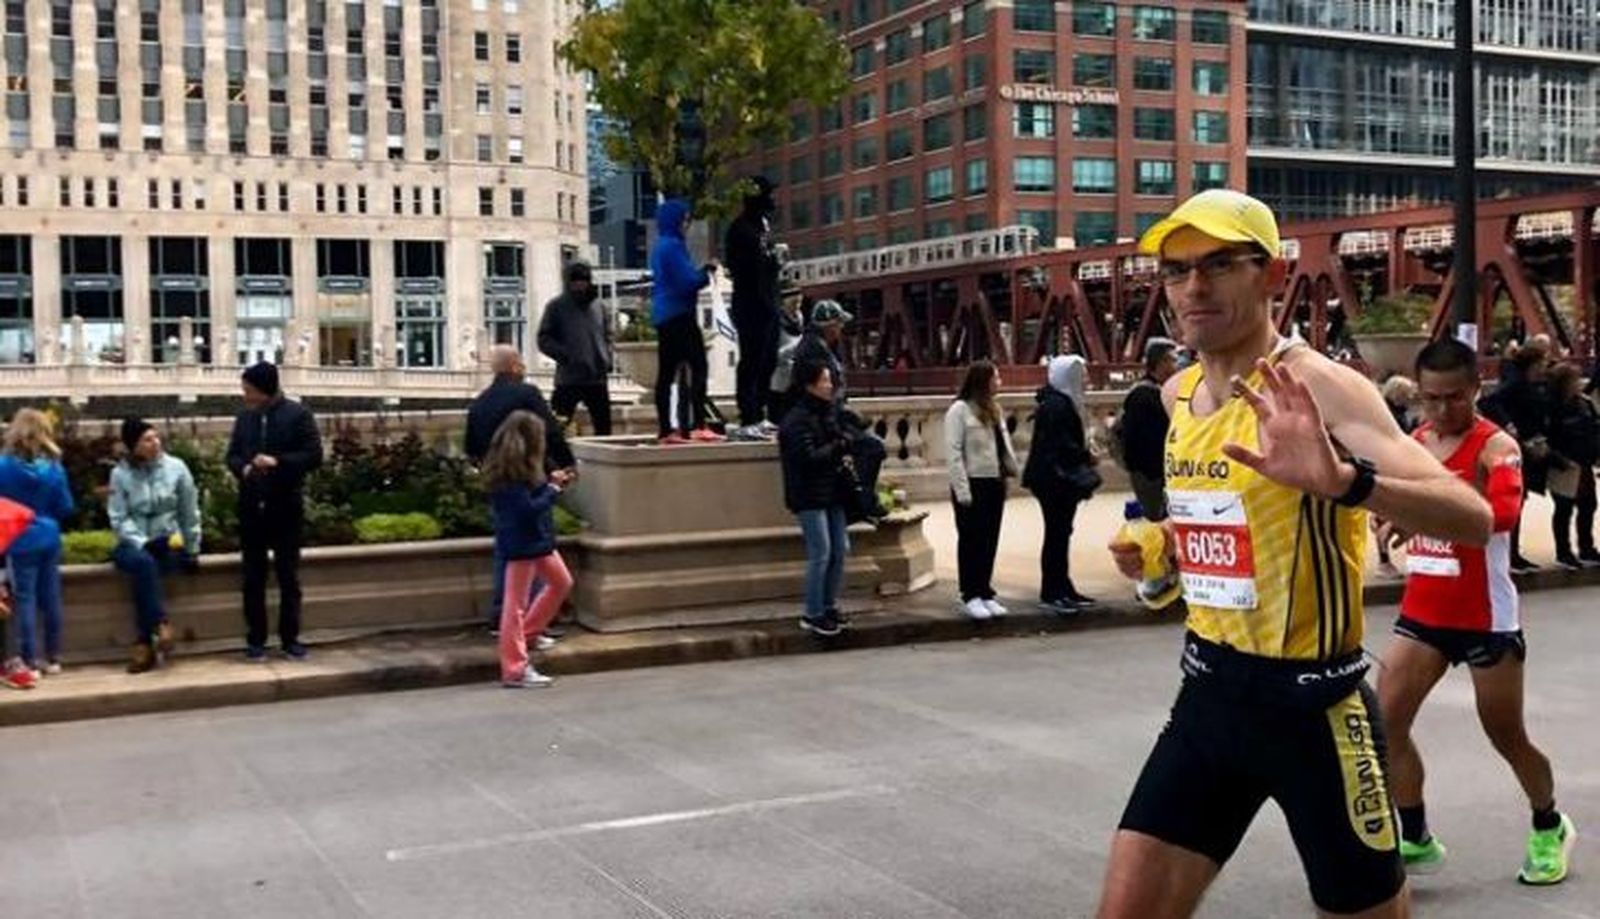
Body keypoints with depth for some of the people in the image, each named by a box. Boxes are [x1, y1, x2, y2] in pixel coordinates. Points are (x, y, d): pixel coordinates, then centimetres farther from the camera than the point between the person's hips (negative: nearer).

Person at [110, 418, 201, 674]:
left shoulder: (176, 468, 1)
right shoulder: (120, 474, -1)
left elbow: (190, 514, 7)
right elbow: (119, 518, -5)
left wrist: (192, 550, 7)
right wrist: (142, 543, -19)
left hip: (168, 543, 0)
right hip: (134, 543, 0)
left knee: (143, 573, -33)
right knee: (144, 562, -37)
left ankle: (145, 644, -29)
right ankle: (161, 625, -34)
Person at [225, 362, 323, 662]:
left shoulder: (298, 414, -5)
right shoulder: (244, 417, 10)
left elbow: (314, 456, -9)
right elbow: (232, 454, 16)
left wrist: (277, 462, -22)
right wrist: (242, 468, -8)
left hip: (286, 507, -4)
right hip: (251, 507, 4)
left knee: (288, 575, 4)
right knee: (253, 577, 6)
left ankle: (290, 639, 12)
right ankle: (256, 640, 13)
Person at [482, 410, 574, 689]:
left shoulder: (519, 469, 9)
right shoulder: (512, 474, -21)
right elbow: (529, 509, -24)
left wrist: (550, 483, 0)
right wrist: (553, 488, -15)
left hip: (538, 540, 10)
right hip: (521, 544, -10)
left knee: (562, 582, 23)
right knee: (516, 603, -5)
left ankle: (529, 631, 35)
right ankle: (515, 670, -2)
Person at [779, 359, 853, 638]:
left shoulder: (828, 413, 12)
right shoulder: (797, 420, -15)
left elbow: (840, 442, 21)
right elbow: (809, 457, -22)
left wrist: (842, 458, -1)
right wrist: (839, 447, -10)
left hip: (831, 492, 9)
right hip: (809, 497, -9)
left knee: (840, 549, 11)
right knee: (820, 554, -7)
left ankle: (829, 606, 24)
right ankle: (813, 615, 3)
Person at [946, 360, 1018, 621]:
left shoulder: (994, 409, 14)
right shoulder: (960, 409, -10)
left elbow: (1004, 445, 16)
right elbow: (953, 452, -14)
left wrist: (1012, 470, 3)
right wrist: (962, 489, -18)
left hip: (995, 483, 7)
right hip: (972, 484, -7)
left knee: (990, 541, 11)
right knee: (971, 541, 1)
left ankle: (985, 592, 19)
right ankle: (971, 595, 7)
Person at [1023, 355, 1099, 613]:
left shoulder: (1064, 402, 16)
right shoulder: (1055, 405, -17)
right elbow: (1061, 445, -23)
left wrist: (1084, 452, 4)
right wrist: (1086, 456, -13)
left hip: (1061, 479, 10)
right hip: (1054, 479, -10)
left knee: (1060, 533, 14)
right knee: (1056, 534, -6)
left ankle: (1063, 589, 21)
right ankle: (1050, 594, -2)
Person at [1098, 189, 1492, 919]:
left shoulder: (1318, 387, -16)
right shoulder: (1178, 395, 7)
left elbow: (1471, 517, -27)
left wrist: (1345, 480, -43)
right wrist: (1162, 554, 6)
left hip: (1312, 703, -6)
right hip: (1210, 692, 6)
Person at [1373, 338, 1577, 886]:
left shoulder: (1496, 446, -15)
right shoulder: (1414, 442, 5)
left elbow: (1504, 512, -37)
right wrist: (1392, 520, 3)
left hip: (1485, 616, -5)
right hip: (1422, 610, 6)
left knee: (1507, 737, 10)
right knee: (1386, 723, -5)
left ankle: (1550, 830, 37)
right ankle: (1416, 841, 11)